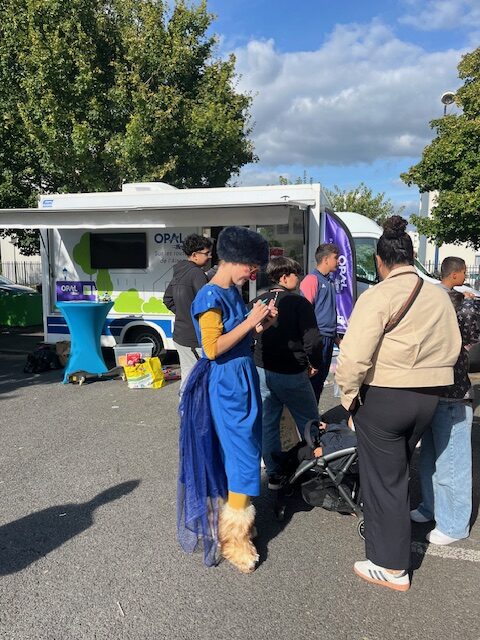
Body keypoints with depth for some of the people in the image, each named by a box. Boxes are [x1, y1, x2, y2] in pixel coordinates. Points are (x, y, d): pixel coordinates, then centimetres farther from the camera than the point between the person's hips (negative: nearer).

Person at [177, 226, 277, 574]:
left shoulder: (234, 293, 10)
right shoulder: (210, 296, -16)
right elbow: (213, 348, -22)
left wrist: (261, 325, 1)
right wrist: (250, 321, -19)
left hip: (242, 380, 9)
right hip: (224, 385, -9)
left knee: (243, 452, 17)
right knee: (243, 457, -2)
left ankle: (235, 520, 35)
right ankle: (234, 538, 14)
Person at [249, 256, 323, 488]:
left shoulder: (257, 302, 4)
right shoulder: (299, 302, -12)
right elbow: (312, 338, -14)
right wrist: (315, 363, 3)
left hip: (261, 371, 5)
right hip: (291, 374, -5)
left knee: (267, 423, 12)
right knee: (309, 423, 12)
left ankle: (274, 474, 20)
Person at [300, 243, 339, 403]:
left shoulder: (330, 282, 16)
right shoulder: (312, 279, -10)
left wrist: (335, 335, 20)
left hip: (329, 338, 9)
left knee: (322, 378, 15)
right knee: (313, 379, -3)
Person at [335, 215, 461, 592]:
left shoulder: (378, 296, -17)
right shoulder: (439, 296, 4)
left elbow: (355, 355, -22)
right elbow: (452, 350, 9)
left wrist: (349, 394, -8)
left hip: (383, 398, -6)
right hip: (429, 397, 7)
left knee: (383, 479, 8)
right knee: (397, 472, 25)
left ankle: (392, 568, 20)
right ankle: (384, 529, 44)